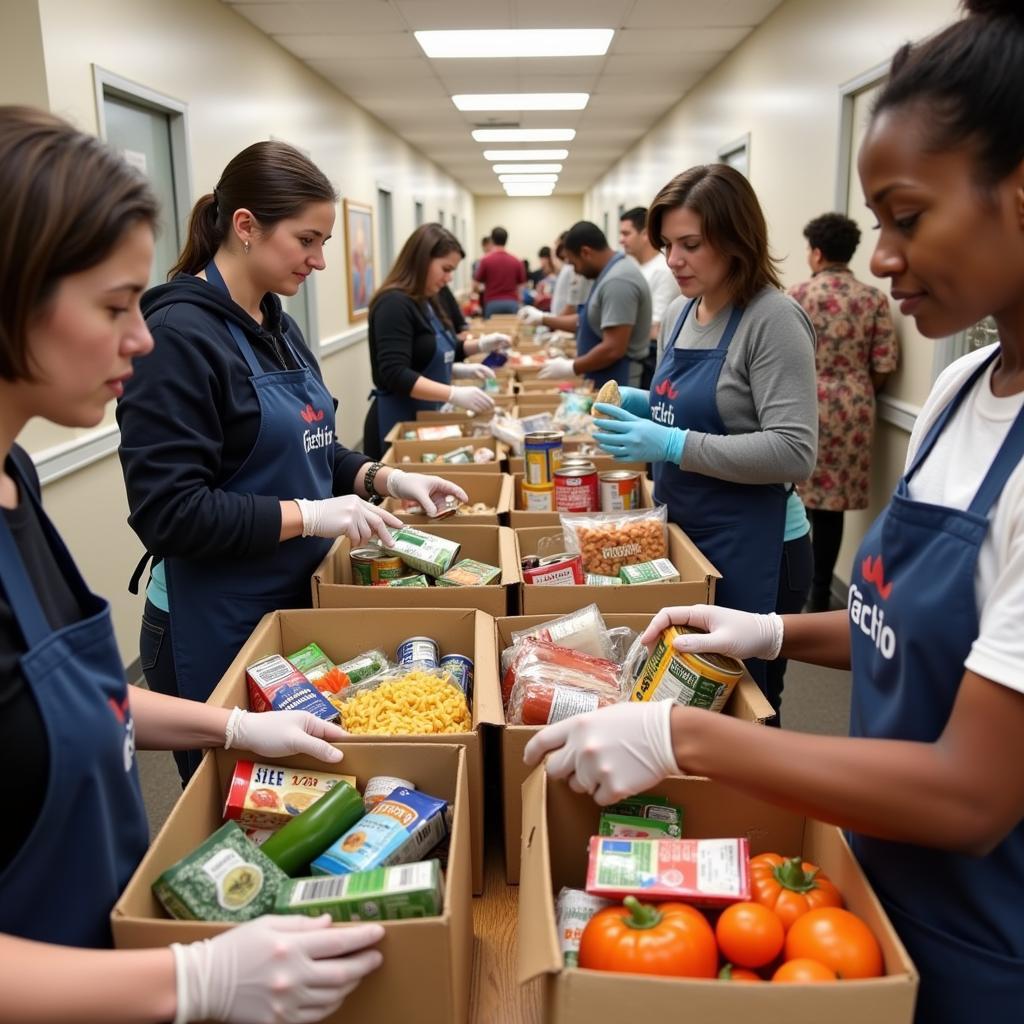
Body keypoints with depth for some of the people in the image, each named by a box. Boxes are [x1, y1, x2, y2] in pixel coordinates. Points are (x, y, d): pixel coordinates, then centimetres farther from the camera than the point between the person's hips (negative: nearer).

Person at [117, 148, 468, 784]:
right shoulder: (179, 337, -19)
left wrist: (384, 478, 2)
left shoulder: (277, 325, 8)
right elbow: (167, 511, -23)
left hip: (297, 602, 8)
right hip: (217, 629, -8)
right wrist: (308, 516, -24)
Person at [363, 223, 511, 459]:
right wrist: (455, 394, -32)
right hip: (399, 423, -9)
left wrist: (480, 345, 9)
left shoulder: (428, 302, 10)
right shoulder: (394, 304, -17)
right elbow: (395, 375, -25)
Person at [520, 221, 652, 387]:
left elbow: (613, 349, -26)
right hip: (604, 382, 10)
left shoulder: (617, 281, -21)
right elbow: (592, 321, 22)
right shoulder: (610, 274, 12)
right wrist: (543, 319, 22)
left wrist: (570, 368, -17)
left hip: (616, 386, -10)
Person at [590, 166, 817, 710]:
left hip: (751, 548, -7)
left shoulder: (773, 318, -16)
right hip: (679, 533, 8)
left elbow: (793, 452, -23)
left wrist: (673, 446, -26)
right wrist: (638, 405, 2)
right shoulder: (678, 312, 8)